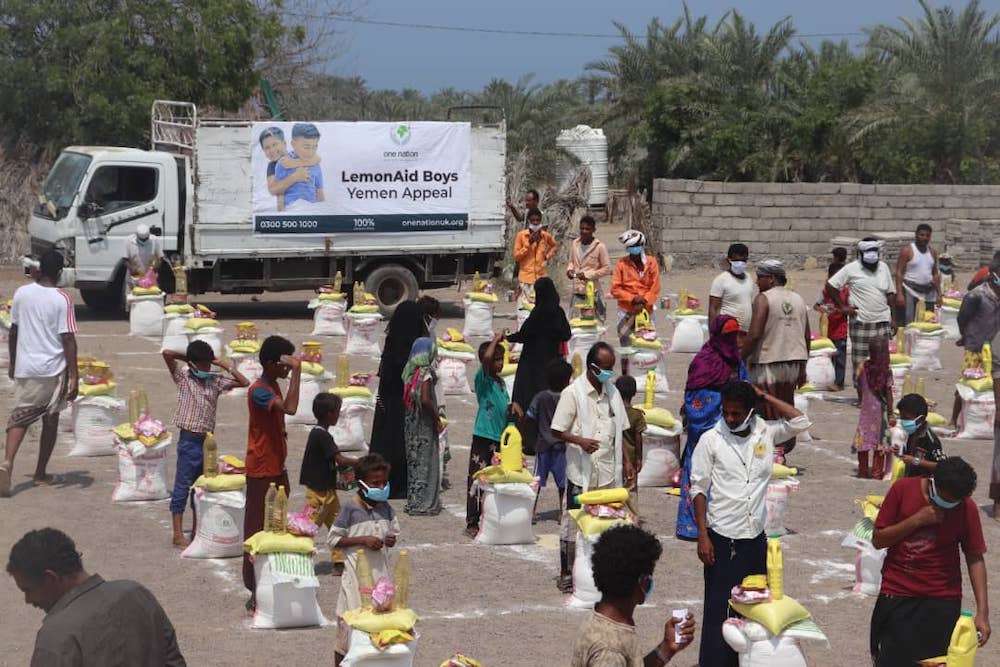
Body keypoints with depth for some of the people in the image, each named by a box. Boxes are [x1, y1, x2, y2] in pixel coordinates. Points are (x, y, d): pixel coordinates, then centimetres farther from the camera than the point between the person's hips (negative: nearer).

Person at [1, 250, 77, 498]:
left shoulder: (22, 293, 1)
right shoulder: (62, 299, -11)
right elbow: (68, 339, -13)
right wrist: (74, 377, -11)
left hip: (25, 368, 3)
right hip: (54, 369, -3)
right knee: (50, 420, 13)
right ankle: (41, 474, 20)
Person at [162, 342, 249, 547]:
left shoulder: (215, 381, 7)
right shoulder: (183, 377, -3)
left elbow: (245, 382, 3)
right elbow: (167, 354, -16)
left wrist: (225, 365, 1)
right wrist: (187, 359, -2)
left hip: (207, 440, 5)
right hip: (189, 440, -5)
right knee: (182, 487, -3)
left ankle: (197, 530, 24)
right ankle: (178, 534, -1)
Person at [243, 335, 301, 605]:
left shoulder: (273, 386, 10)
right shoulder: (258, 391, -20)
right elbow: (289, 407, -37)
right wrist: (296, 371, -34)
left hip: (277, 468, 10)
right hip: (261, 471, -10)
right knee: (258, 530, -5)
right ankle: (255, 591, -1)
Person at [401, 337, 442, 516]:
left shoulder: (410, 371, 7)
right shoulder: (426, 372, -16)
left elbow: (406, 398, 11)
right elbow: (425, 400, -24)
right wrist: (438, 419, -13)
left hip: (410, 421, 8)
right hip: (425, 423, -8)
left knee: (414, 461, 14)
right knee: (426, 461, 0)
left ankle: (413, 501, 20)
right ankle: (423, 503, 2)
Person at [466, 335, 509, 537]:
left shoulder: (501, 381, 15)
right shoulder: (482, 378, -8)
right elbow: (486, 358, -27)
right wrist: (496, 339, -14)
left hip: (500, 437, 7)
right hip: (483, 437, -7)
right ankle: (472, 523, 0)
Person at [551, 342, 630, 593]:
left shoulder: (612, 392, 10)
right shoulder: (573, 393, -8)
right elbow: (557, 431, -8)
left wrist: (625, 461, 10)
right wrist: (580, 441, -24)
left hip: (608, 471, 5)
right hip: (581, 472, -5)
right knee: (573, 524, 1)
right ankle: (567, 575, 10)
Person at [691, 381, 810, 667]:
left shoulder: (766, 433, 4)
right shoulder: (711, 439, -4)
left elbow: (800, 422, -6)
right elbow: (698, 489, -3)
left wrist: (764, 396, -5)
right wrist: (703, 536, -8)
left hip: (756, 538, 4)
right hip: (722, 539, -4)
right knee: (718, 610, -2)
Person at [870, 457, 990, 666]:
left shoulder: (967, 508, -7)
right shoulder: (903, 489, -7)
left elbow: (975, 559, -4)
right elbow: (878, 540, -6)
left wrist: (982, 612, -10)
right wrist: (917, 520, -18)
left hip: (942, 602, 0)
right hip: (897, 596, 0)